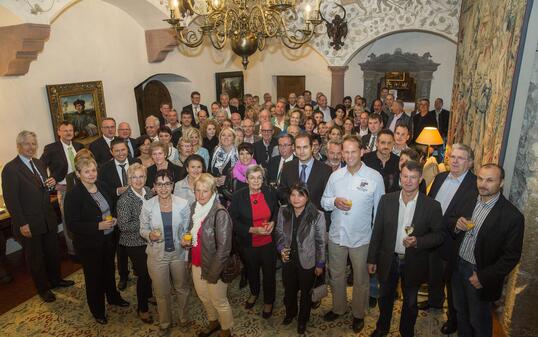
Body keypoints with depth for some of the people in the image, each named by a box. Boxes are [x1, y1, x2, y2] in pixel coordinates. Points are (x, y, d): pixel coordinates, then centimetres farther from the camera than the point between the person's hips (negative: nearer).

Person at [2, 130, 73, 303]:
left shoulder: (39, 163, 6)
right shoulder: (10, 169, -16)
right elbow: (11, 200, -17)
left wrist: (51, 183, -7)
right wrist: (22, 224, -18)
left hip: (48, 219, 6)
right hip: (29, 224, -6)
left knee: (53, 251, 20)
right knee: (35, 257, 13)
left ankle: (55, 279, 41)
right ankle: (43, 288, 30)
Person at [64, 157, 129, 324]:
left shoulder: (102, 186, -1)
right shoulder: (73, 195, -19)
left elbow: (112, 207, 14)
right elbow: (72, 224, -20)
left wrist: (113, 218, -6)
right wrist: (98, 226, -26)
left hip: (109, 238, 6)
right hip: (89, 243, -5)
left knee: (109, 269, 23)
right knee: (93, 275, 13)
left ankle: (113, 296, 48)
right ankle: (97, 310, 34)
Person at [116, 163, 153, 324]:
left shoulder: (148, 191, -2)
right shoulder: (124, 200, -21)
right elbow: (123, 226, -21)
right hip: (135, 243, -6)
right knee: (143, 274, 6)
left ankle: (148, 295, 49)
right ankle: (142, 308, 27)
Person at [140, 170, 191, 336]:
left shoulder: (183, 204, -14)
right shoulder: (147, 205, -14)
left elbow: (186, 230, -3)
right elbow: (143, 229, -2)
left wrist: (187, 249, -6)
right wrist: (150, 235, -23)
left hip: (179, 253, 0)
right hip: (157, 255, 0)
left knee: (182, 288, 19)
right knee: (162, 292, 17)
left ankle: (184, 317, 47)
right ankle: (165, 323, 43)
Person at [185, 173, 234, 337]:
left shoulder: (220, 213, -23)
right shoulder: (194, 207, 0)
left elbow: (224, 247, -21)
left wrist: (212, 273, -18)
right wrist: (187, 240, 0)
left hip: (214, 267, -7)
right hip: (197, 263, 7)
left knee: (219, 302, 11)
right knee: (204, 297, 25)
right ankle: (213, 322, 50)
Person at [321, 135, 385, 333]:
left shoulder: (375, 177, -10)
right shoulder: (335, 175, 0)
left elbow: (379, 209, -4)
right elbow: (324, 202, 6)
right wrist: (334, 202, -15)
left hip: (361, 237, -3)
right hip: (336, 235, 3)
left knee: (360, 278, 14)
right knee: (336, 275, 19)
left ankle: (359, 314, 37)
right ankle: (338, 308, 42)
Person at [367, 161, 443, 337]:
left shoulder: (432, 206, -13)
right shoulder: (386, 200, -8)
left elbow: (438, 235, -5)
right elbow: (377, 231, -3)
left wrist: (418, 242, -24)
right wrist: (372, 259, 0)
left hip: (413, 263, -1)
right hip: (388, 261, 2)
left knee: (410, 303, 19)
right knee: (385, 297, 22)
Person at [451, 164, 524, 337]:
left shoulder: (512, 216, -19)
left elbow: (511, 256, -15)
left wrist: (485, 277, -17)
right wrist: (457, 227, -15)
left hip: (480, 274, -5)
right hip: (458, 266, 5)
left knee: (479, 322, 16)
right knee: (461, 312, 25)